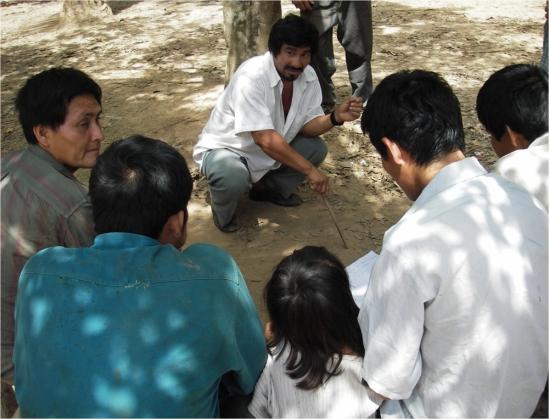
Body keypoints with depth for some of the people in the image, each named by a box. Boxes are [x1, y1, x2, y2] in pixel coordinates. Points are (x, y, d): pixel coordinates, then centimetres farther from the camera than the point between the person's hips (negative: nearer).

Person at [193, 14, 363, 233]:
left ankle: (269, 187, 15)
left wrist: (336, 117, -25)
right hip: (224, 149, -7)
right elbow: (265, 139, -36)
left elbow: (307, 125, -4)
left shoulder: (308, 76, -10)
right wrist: (310, 170, -33)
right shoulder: (252, 76, -32)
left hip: (267, 151, 7)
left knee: (316, 148, -9)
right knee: (233, 177, -38)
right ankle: (223, 209, -1)